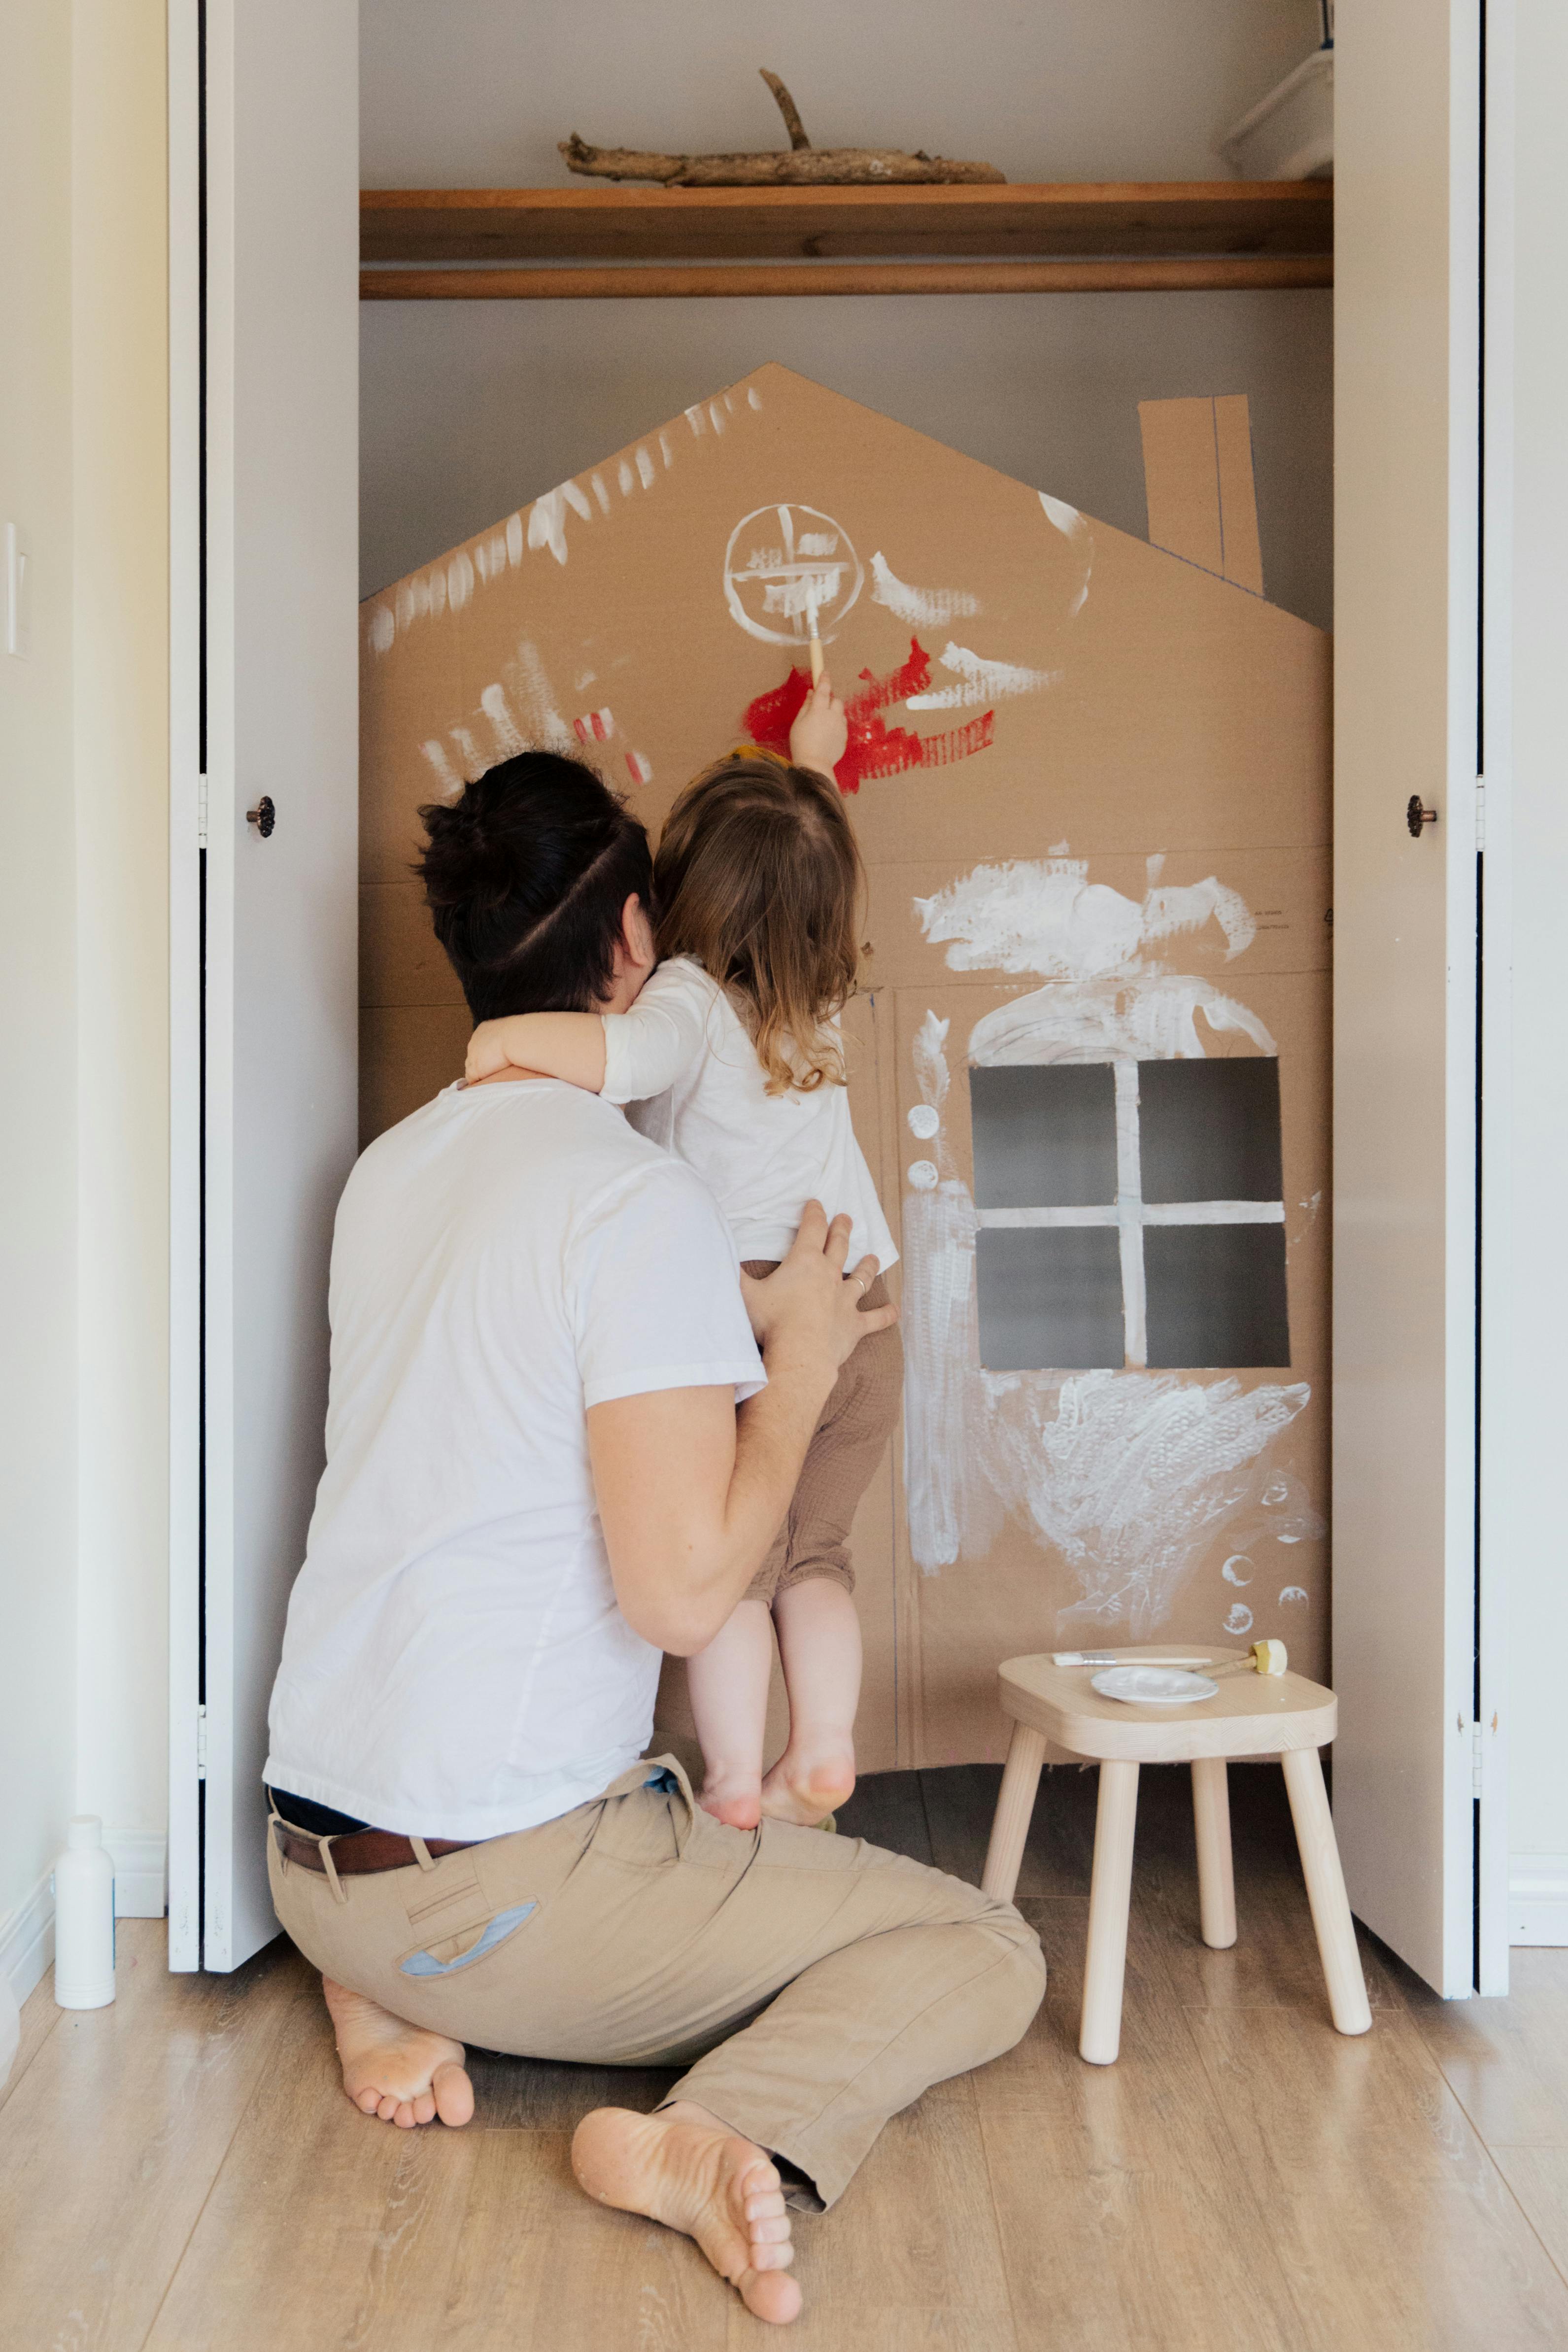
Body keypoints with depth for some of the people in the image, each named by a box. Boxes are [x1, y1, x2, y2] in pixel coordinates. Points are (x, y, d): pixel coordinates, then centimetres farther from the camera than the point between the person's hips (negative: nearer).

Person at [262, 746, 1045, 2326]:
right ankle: (725, 2138, -21)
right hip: (500, 1884, -7)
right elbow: (682, 1592, -21)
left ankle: (389, 2001, 12)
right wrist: (798, 1367, -7)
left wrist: (735, 1328, 25)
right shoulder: (640, 1200, -17)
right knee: (985, 1953, 2)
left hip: (309, 1855, 8)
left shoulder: (389, 1170, 7)